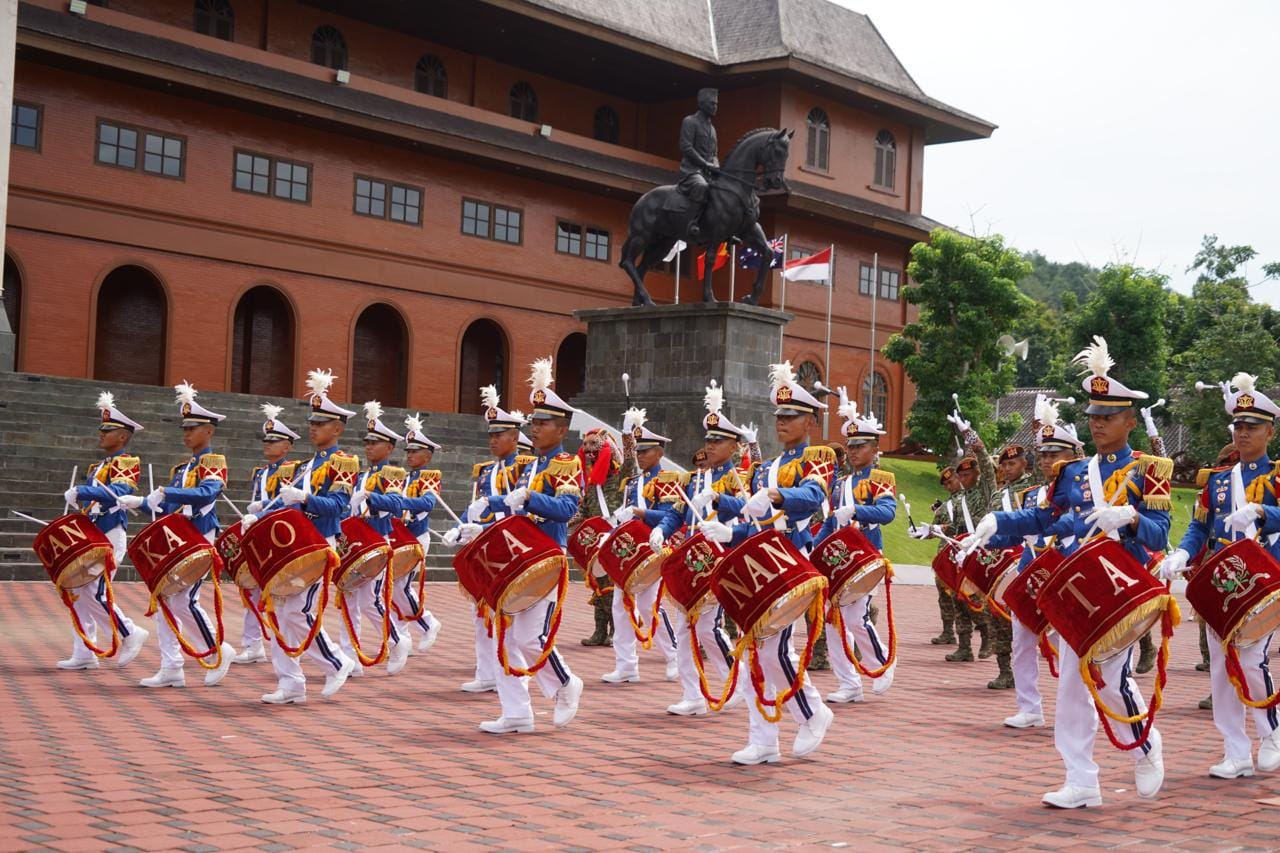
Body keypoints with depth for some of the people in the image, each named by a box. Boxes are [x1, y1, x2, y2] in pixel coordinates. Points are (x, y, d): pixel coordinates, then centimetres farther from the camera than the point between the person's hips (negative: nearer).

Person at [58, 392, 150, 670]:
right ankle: (84, 655, 10)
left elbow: (117, 494, -25)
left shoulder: (128, 462, -8)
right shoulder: (99, 467, 19)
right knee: (78, 592, 5)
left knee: (94, 593, -12)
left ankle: (130, 634, 4)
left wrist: (81, 492, -33)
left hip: (109, 537, -9)